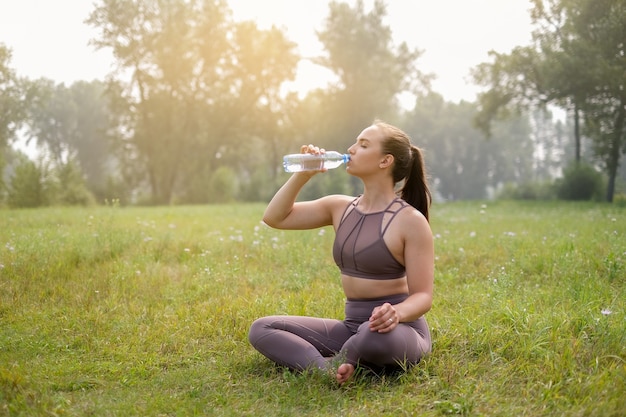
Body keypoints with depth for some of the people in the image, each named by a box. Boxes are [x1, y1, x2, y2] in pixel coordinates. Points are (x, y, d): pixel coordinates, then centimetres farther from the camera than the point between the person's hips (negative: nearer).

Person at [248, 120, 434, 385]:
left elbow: (422, 296, -13)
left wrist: (397, 312, -35)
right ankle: (329, 369, -25)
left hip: (400, 331, -6)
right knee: (261, 329, -5)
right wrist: (303, 174, -1)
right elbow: (274, 218, 9)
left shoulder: (411, 220, -11)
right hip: (352, 328, 6)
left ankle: (337, 363, -10)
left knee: (376, 336, -43)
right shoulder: (340, 208, 7)